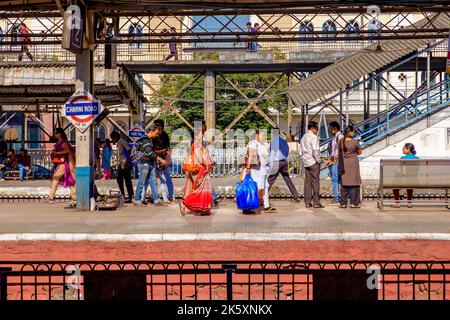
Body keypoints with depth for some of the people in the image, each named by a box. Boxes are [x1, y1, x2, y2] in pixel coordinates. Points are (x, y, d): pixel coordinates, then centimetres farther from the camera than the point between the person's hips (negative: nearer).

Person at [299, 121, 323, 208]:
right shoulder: (313, 137, -11)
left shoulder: (303, 137, 15)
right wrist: (318, 160, -10)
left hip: (306, 162, 8)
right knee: (315, 182, -3)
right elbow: (315, 150, -20)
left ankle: (307, 202, 9)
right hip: (313, 162, -8)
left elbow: (300, 151, 17)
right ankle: (316, 203, -2)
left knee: (307, 181, 8)